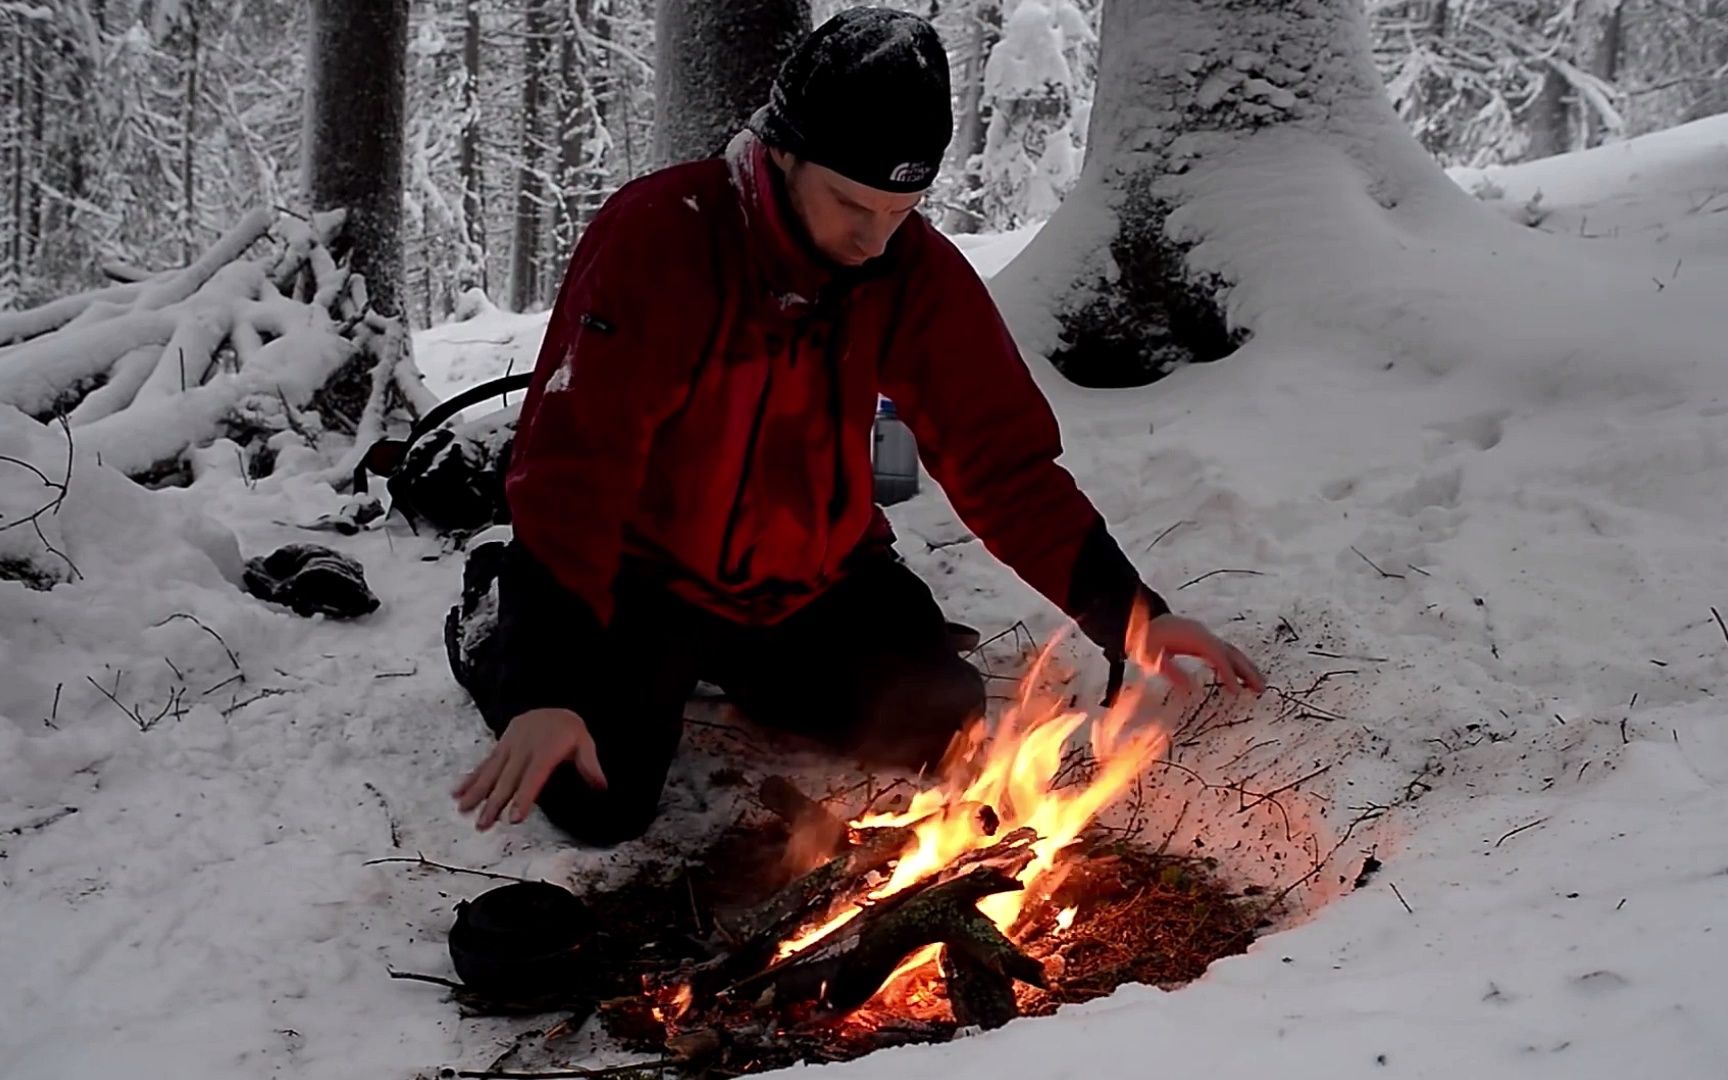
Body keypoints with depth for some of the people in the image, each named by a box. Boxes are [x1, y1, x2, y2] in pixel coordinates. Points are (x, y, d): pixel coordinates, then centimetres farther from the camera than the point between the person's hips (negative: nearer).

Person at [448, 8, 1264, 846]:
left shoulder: (918, 272, -12)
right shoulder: (654, 237, -27)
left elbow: (1002, 457, -9)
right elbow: (572, 467, -32)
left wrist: (1127, 612, -22)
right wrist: (547, 688, -40)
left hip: (811, 580, 5)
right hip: (640, 571, -5)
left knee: (941, 731, -4)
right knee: (597, 798, -19)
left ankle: (738, 670, 22)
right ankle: (499, 622, 14)